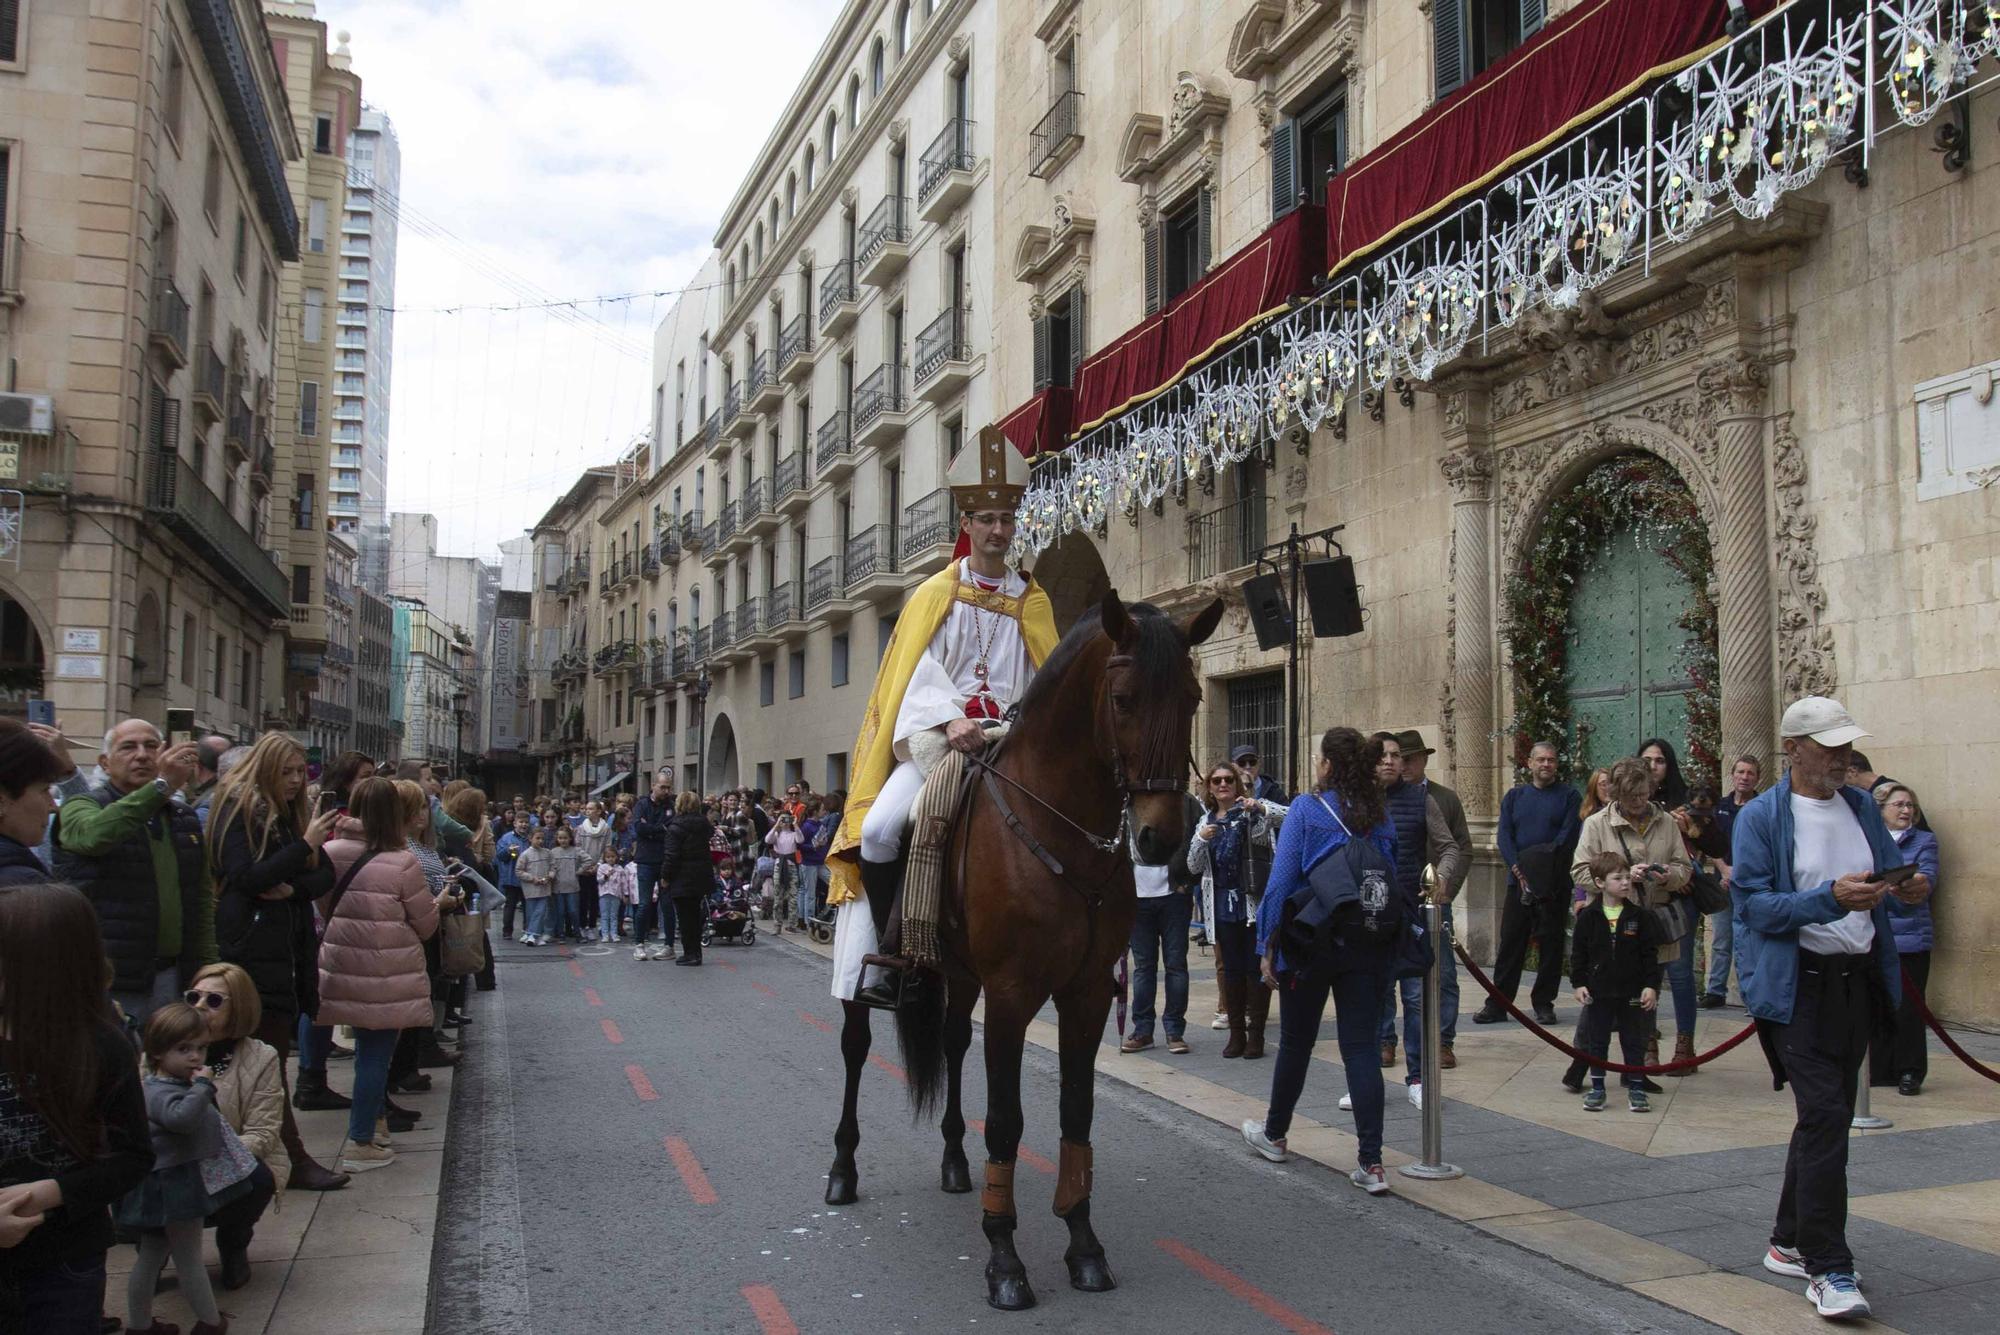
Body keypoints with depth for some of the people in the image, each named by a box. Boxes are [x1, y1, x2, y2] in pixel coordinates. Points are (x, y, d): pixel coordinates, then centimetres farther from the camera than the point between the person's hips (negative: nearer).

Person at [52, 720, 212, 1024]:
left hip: (173, 976, 5)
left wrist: (208, 971, 12)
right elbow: (95, 834, -27)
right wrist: (162, 786, -36)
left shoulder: (185, 817, 16)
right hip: (109, 980, -5)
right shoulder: (82, 805, -1)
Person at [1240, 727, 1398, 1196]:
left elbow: (1282, 880, -11)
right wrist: (1385, 939, 15)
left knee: (1296, 1042, 13)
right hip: (1368, 950, 3)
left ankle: (1274, 1135, 33)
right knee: (1361, 1048, 4)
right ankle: (1371, 1162, -2)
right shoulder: (1381, 818, 5)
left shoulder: (1305, 810, -8)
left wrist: (1268, 947, -6)